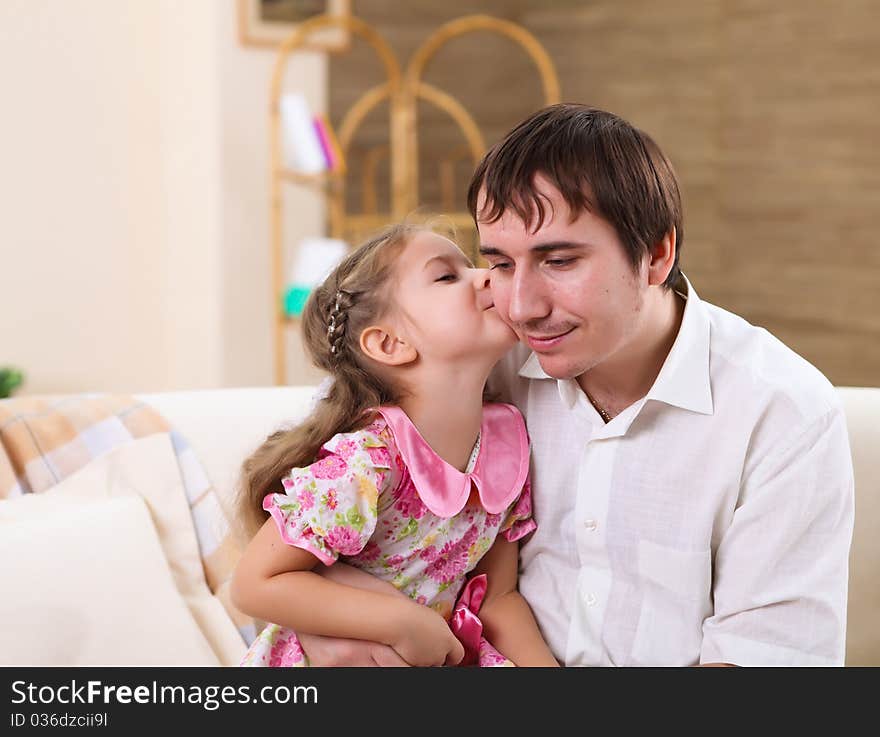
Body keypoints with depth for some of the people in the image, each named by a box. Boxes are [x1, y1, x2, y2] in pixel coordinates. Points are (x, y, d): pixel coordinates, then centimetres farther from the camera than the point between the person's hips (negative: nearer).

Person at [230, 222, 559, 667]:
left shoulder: (507, 442, -4)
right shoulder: (368, 461, -24)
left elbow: (498, 597, 4)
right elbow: (255, 584, -21)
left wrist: (544, 664, -11)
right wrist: (404, 621, -24)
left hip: (438, 655, 7)